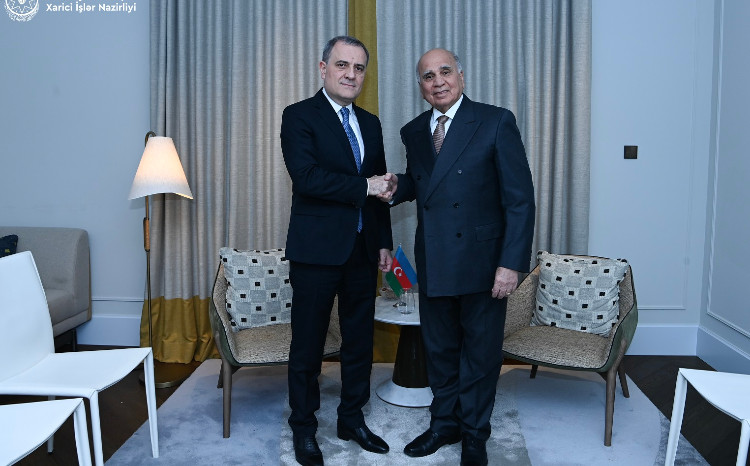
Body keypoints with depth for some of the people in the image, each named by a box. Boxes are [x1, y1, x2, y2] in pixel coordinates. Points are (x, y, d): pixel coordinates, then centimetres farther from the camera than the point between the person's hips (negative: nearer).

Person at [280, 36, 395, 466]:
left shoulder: (371, 123, 14)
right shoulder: (300, 116, -5)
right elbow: (306, 176, -20)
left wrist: (384, 243, 11)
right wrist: (364, 186, -15)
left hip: (363, 250, 6)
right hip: (317, 250, -5)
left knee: (360, 341, 14)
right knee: (308, 345, 6)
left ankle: (352, 419, 32)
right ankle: (304, 429, 25)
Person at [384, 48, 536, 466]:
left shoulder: (496, 122, -8)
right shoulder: (413, 132, 8)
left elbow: (520, 197, -11)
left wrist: (512, 262, -17)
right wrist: (396, 189, -3)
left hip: (482, 261, -4)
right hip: (433, 262, 5)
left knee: (481, 352, 11)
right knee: (439, 349, 17)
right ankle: (444, 423, 37)